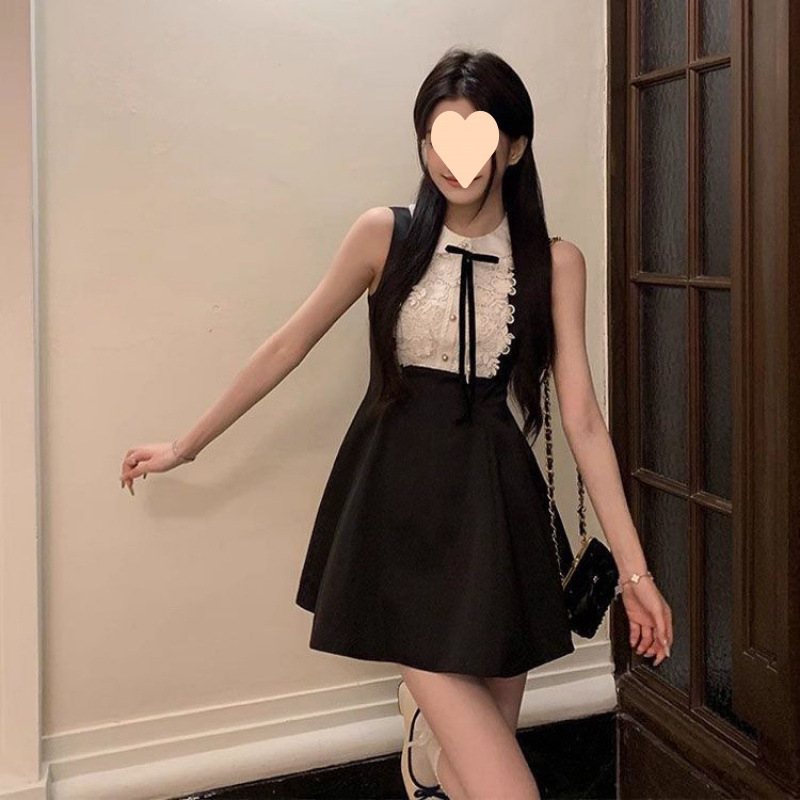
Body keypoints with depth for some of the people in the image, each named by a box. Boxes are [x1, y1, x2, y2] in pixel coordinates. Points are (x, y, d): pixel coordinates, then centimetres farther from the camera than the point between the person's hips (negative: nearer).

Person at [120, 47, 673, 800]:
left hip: (492, 498, 2)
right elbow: (288, 345, 5)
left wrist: (635, 569, -3)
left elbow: (582, 419, -1)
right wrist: (186, 445, 12)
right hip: (400, 494, -2)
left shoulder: (555, 261, 0)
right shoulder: (386, 234, -3)